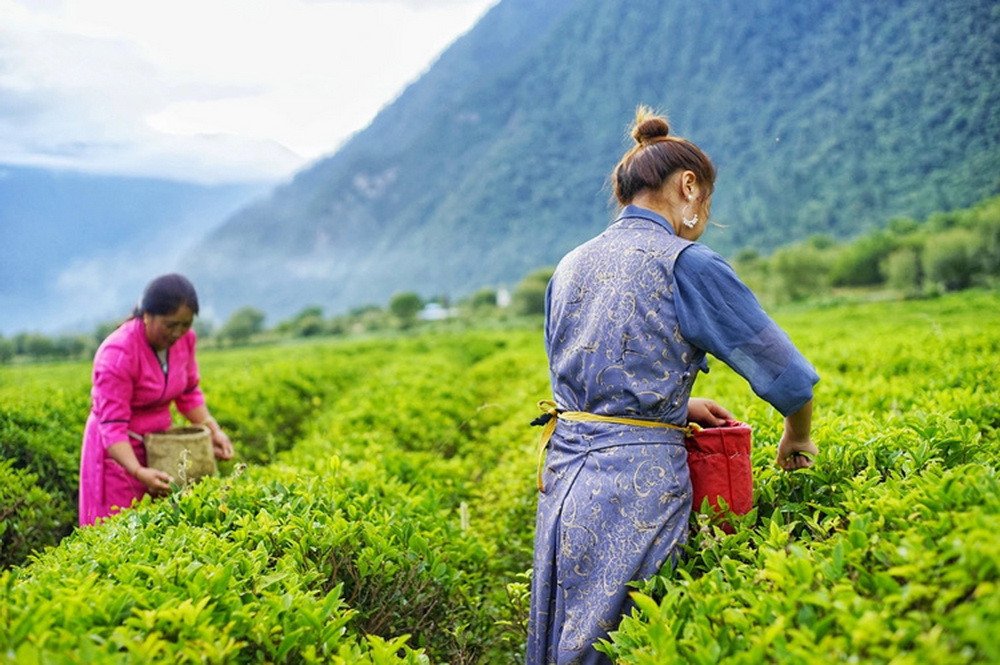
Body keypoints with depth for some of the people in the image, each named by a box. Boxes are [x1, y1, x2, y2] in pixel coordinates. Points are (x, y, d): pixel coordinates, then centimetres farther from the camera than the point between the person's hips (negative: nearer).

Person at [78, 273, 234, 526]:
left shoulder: (184, 338, -7)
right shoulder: (117, 355, -25)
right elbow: (112, 427, -25)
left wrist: (213, 430, -4)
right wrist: (139, 472, -39)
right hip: (119, 451, -5)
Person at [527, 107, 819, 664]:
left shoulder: (570, 267, 11)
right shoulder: (686, 265, -9)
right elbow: (788, 377, -5)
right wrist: (796, 440, 15)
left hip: (562, 480, 7)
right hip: (638, 488, -7)